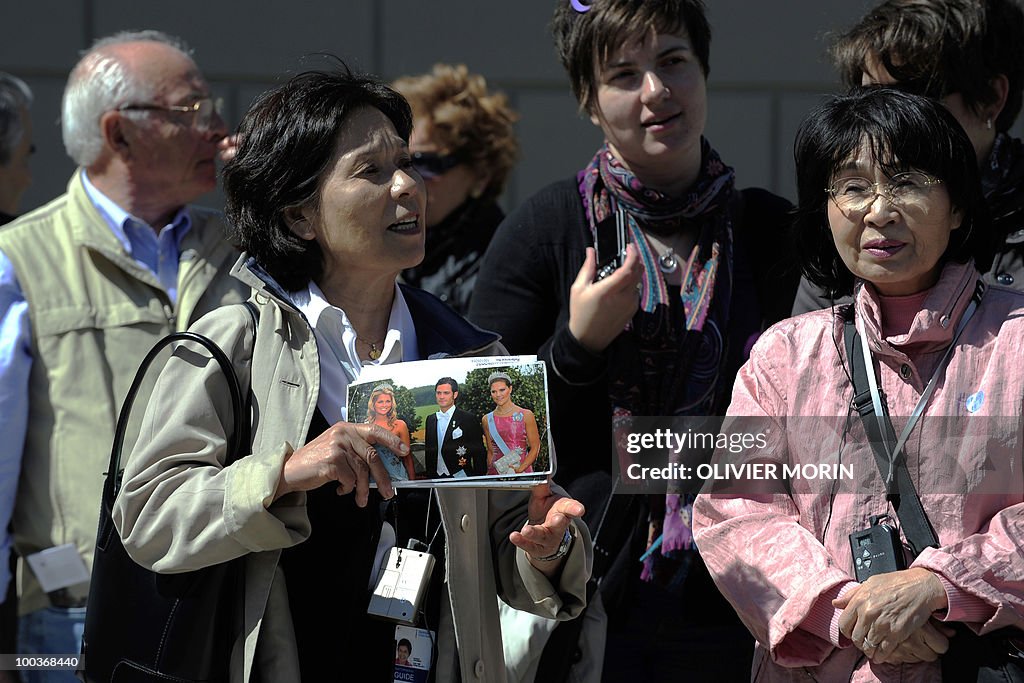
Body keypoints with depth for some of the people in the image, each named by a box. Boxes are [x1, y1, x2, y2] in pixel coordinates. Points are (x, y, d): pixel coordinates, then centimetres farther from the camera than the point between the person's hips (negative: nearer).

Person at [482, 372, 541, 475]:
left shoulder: (526, 415, -1)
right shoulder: (487, 420, 7)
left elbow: (535, 448, -2)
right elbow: (490, 452, 12)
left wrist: (520, 469, -14)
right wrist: (488, 473, -2)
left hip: (523, 470, -2)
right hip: (496, 472, 2)